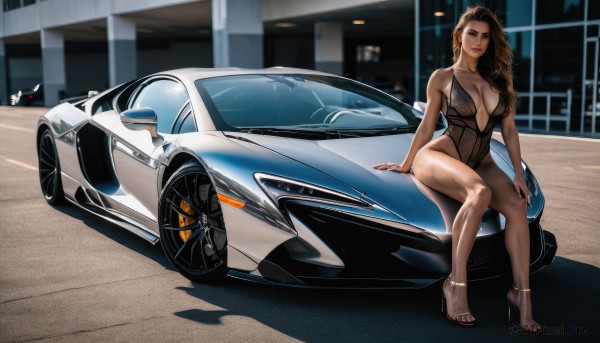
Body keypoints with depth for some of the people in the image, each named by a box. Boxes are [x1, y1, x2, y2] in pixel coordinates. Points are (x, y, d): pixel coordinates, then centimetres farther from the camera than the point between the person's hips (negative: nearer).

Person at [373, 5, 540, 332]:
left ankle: (521, 292, -25)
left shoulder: (499, 79, 14)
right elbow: (426, 127, 9)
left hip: (481, 162, 4)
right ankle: (456, 283, -33)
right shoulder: (442, 78, 4)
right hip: (439, 156, -4)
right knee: (479, 193, -38)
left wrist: (519, 172, 2)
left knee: (517, 205, -27)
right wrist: (404, 166, 12)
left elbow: (509, 130, 12)